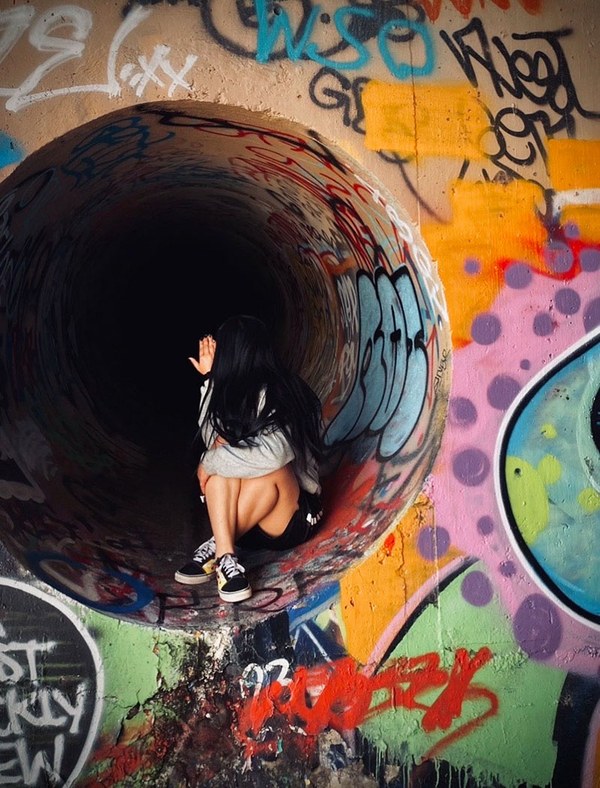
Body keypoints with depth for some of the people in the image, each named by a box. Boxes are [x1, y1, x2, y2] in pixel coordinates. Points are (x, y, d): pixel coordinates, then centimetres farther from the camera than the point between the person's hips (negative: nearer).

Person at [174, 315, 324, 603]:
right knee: (223, 454, -21)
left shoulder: (274, 395, -19)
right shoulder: (232, 392, 3)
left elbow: (273, 453, -35)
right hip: (246, 521, 6)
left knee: (269, 467, -34)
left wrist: (210, 461, -23)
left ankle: (216, 547, -23)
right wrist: (209, 378, -2)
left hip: (291, 521, -6)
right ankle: (226, 558, -34)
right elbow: (211, 437, -1)